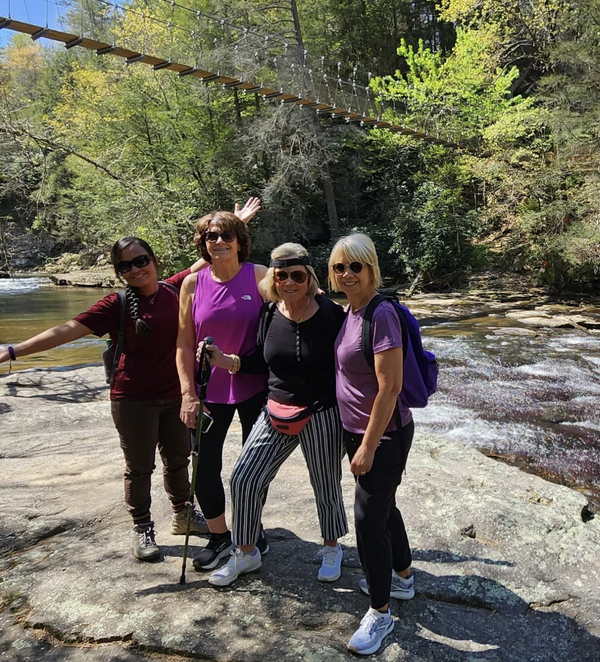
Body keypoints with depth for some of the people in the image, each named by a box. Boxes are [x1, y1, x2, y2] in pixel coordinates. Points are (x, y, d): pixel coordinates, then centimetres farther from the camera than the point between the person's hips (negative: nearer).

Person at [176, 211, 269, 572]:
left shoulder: (259, 276, -7)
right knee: (205, 467, 4)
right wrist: (188, 393, -5)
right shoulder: (193, 284, -2)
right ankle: (220, 536, 30)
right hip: (209, 390, 2)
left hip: (254, 386, -1)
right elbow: (184, 344, 0)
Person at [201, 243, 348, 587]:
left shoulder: (331, 313, -14)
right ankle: (246, 553, 28)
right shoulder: (269, 314, -1)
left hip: (322, 414, -4)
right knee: (244, 479, 5)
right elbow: (259, 361, 7)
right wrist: (224, 360, -6)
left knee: (326, 487, 13)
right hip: (277, 412, 5)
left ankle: (332, 548, 43)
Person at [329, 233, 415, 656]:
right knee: (383, 506, 23)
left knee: (369, 519, 0)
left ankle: (380, 613, 22)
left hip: (382, 436, -9)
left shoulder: (381, 314, -23)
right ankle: (403, 578, 46)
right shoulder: (351, 310, 4)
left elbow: (390, 387, -24)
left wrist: (368, 446, -20)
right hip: (358, 431, 9)